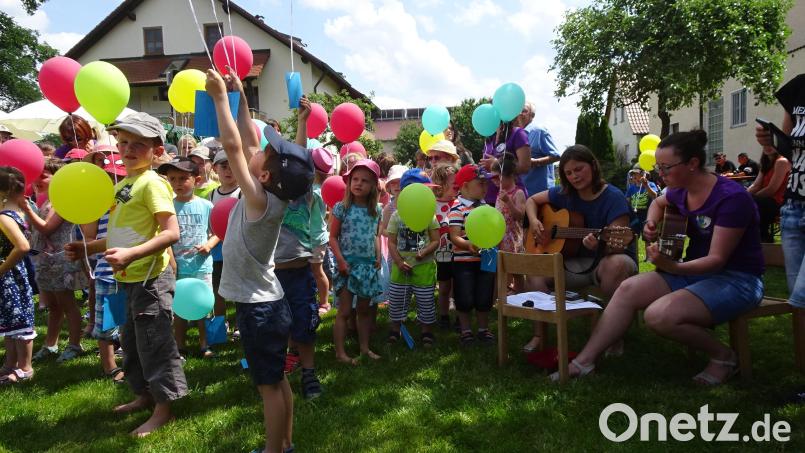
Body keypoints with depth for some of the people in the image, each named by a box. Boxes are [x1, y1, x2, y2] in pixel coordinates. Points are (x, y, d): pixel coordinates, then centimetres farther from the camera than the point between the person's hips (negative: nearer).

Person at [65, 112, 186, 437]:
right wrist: (87, 248, 14)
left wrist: (131, 254, -30)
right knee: (131, 340, 20)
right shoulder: (122, 185, 13)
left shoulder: (152, 183, -15)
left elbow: (171, 233, -24)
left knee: (154, 341, 0)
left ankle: (164, 407, 14)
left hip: (151, 277, -10)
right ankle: (145, 394, 38)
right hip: (129, 278, 10)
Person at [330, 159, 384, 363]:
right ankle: (340, 352, 7)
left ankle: (365, 348, 25)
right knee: (344, 311, -1)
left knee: (365, 310, 14)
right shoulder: (341, 207, -7)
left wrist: (378, 258, 5)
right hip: (348, 264, -4)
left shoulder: (376, 210, 5)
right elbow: (333, 237, -6)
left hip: (369, 265, 5)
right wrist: (340, 260, -14)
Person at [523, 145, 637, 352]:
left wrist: (598, 246, -42)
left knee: (617, 264, -40)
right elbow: (532, 200, 16)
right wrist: (534, 221, -4)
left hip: (607, 259, -4)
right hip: (576, 263, 4)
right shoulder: (564, 194, 2)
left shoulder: (613, 197, -14)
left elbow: (616, 246, -20)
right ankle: (539, 335, -11)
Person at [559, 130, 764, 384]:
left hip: (736, 278, -8)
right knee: (629, 289, -12)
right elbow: (658, 203, 27)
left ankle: (723, 356, -1)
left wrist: (673, 268, -40)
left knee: (659, 315, -28)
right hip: (696, 270, 8)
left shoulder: (731, 197, -21)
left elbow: (717, 259, -24)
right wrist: (651, 225, 6)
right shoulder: (682, 191, 2)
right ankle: (584, 361, -11)